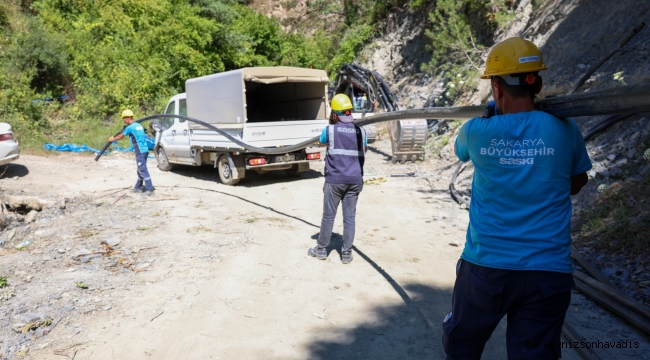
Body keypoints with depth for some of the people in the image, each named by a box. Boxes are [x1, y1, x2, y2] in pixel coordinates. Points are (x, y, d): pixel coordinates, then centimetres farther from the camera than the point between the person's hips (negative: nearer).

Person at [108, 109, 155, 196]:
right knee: (140, 170, 15)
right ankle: (138, 187, 23)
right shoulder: (139, 125, 15)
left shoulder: (130, 127, -8)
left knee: (143, 170, -8)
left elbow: (120, 137, 7)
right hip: (144, 150, 9)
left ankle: (150, 189, -10)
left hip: (140, 152, -9)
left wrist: (112, 139, 26)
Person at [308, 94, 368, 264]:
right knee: (349, 217, 7)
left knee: (328, 215, 8)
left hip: (335, 180, -3)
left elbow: (321, 143, 17)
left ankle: (322, 249, 20)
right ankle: (346, 253, 13)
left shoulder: (330, 130, -6)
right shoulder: (361, 132, 4)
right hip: (355, 180, 3)